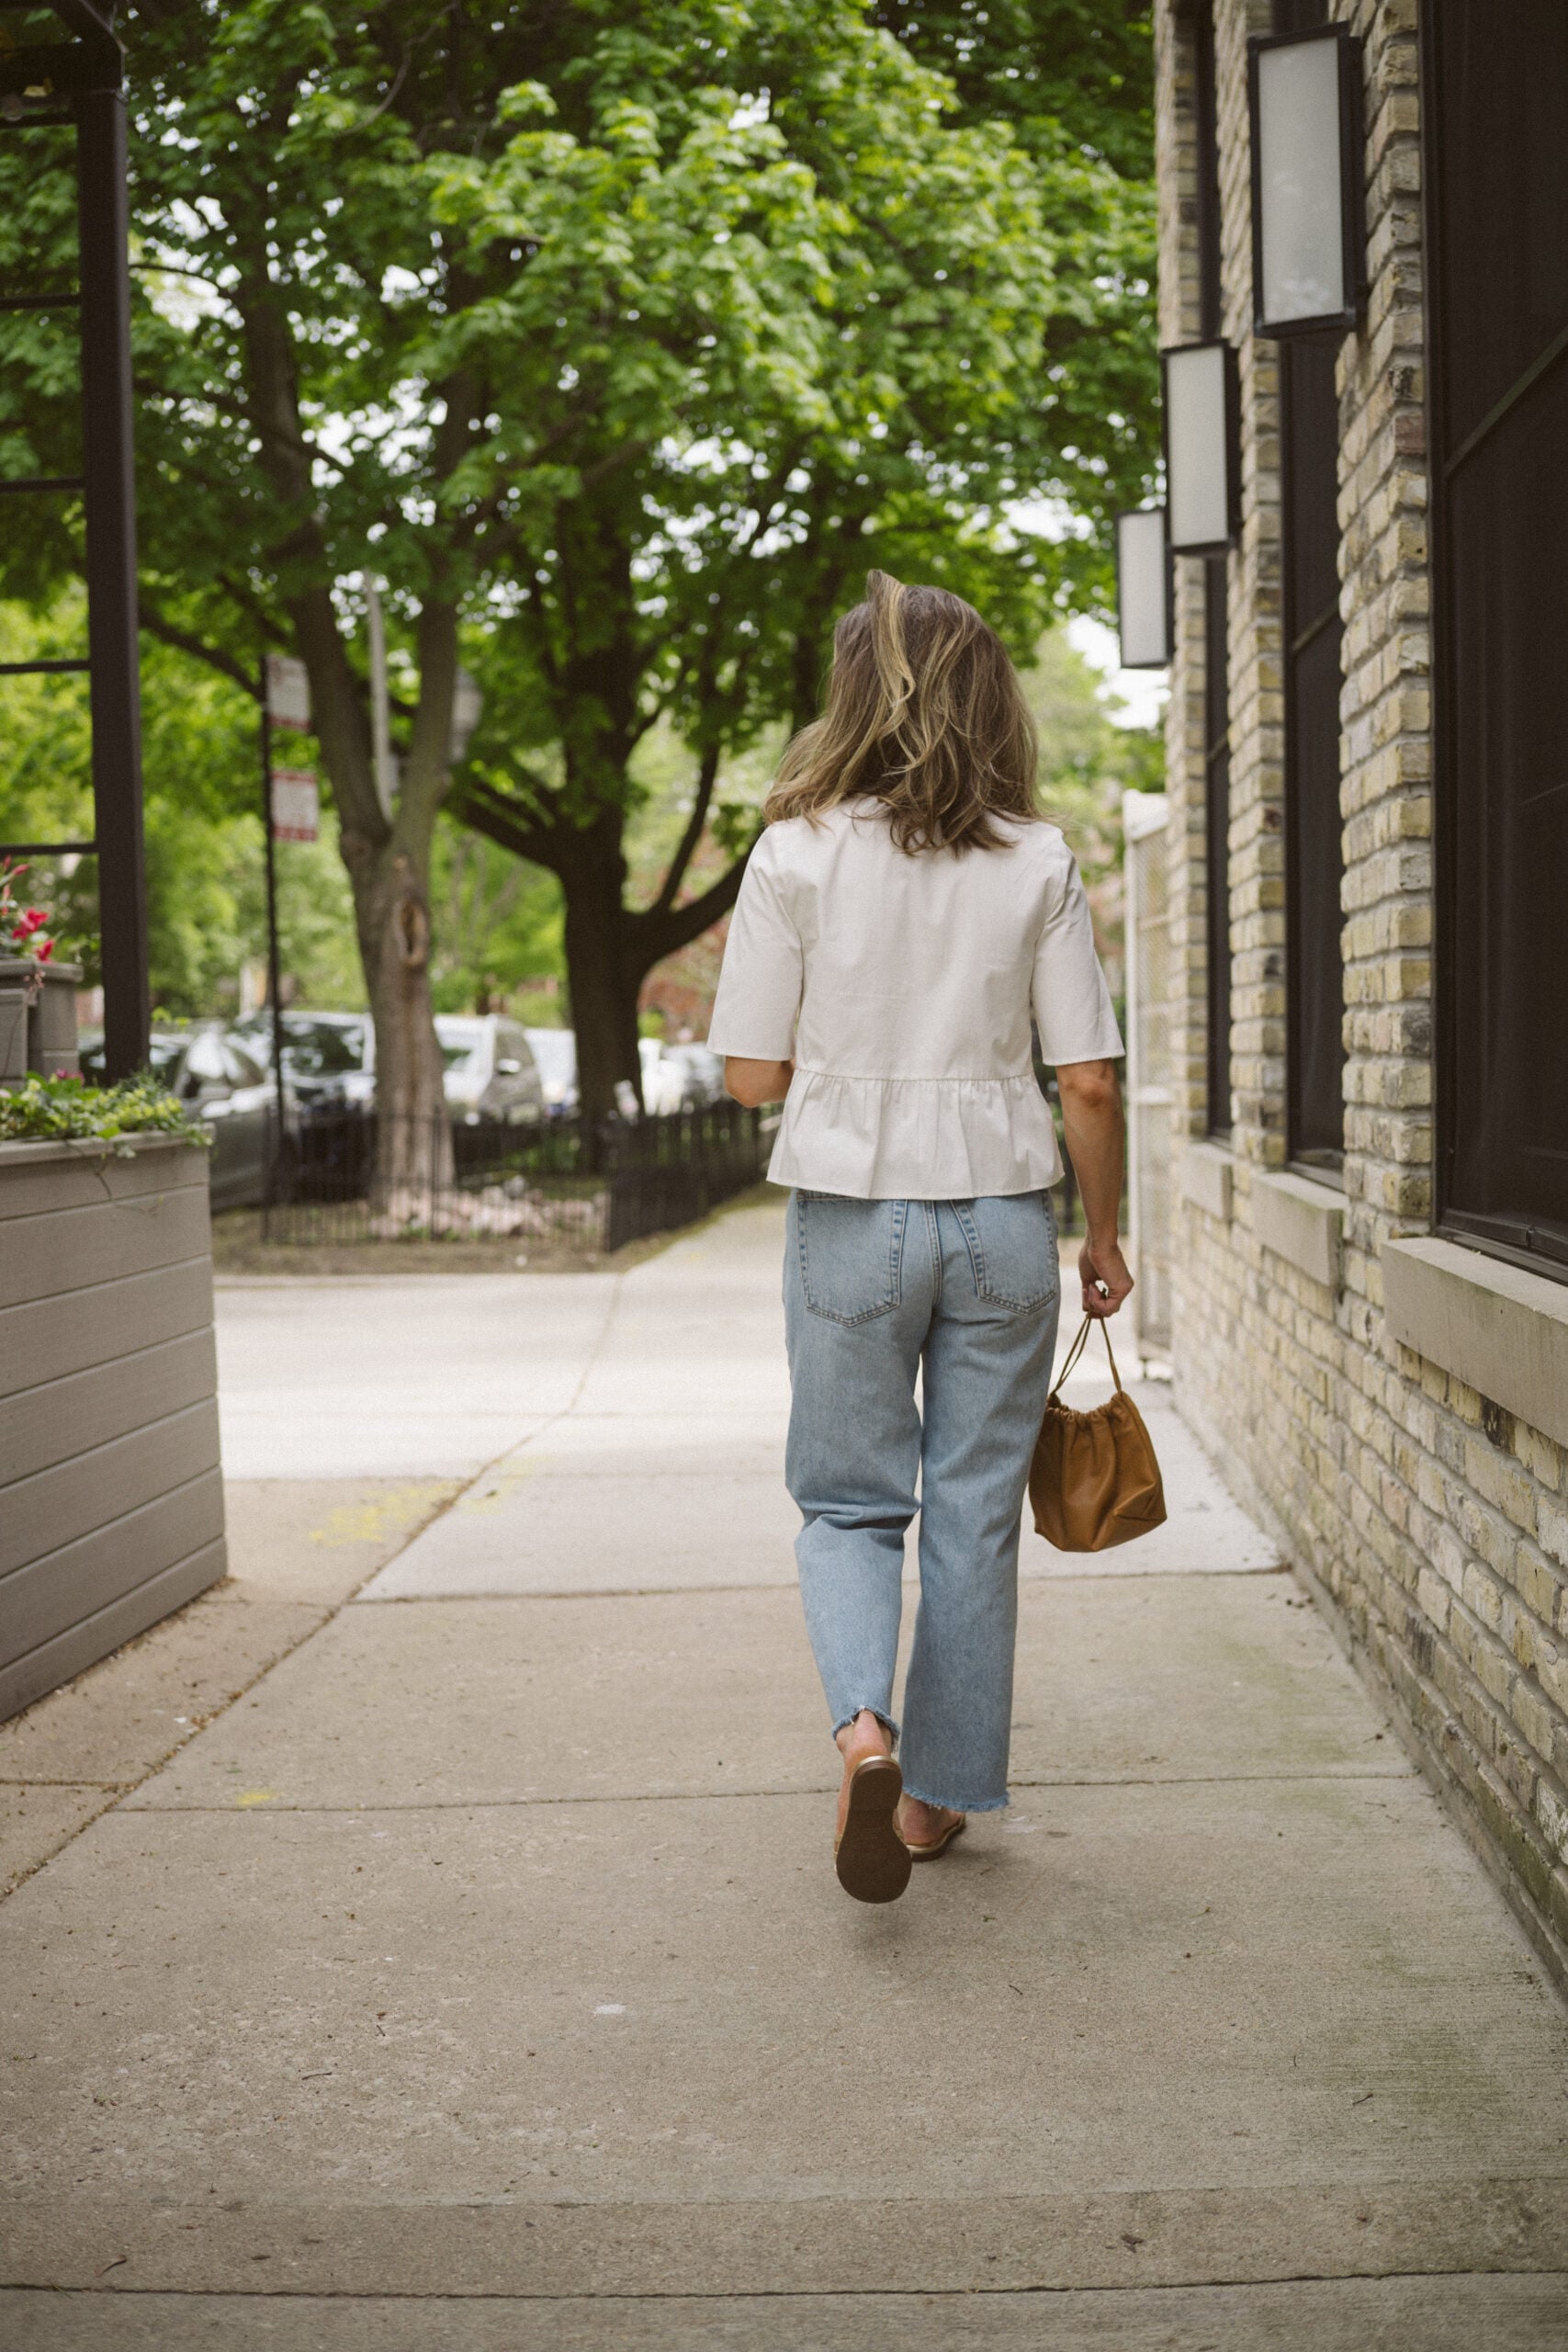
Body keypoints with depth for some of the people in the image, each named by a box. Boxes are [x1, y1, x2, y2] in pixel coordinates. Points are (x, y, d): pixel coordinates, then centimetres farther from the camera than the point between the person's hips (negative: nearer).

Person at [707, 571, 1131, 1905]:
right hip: (1002, 1212, 1)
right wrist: (1104, 1240, 10)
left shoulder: (798, 854, -5)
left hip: (850, 1213, -1)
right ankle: (944, 1792, 20)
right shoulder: (1038, 862, -3)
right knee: (975, 1514, 12)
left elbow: (751, 1073, -5)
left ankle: (865, 1725, -11)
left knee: (850, 1501, 13)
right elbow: (1089, 1083, -3)